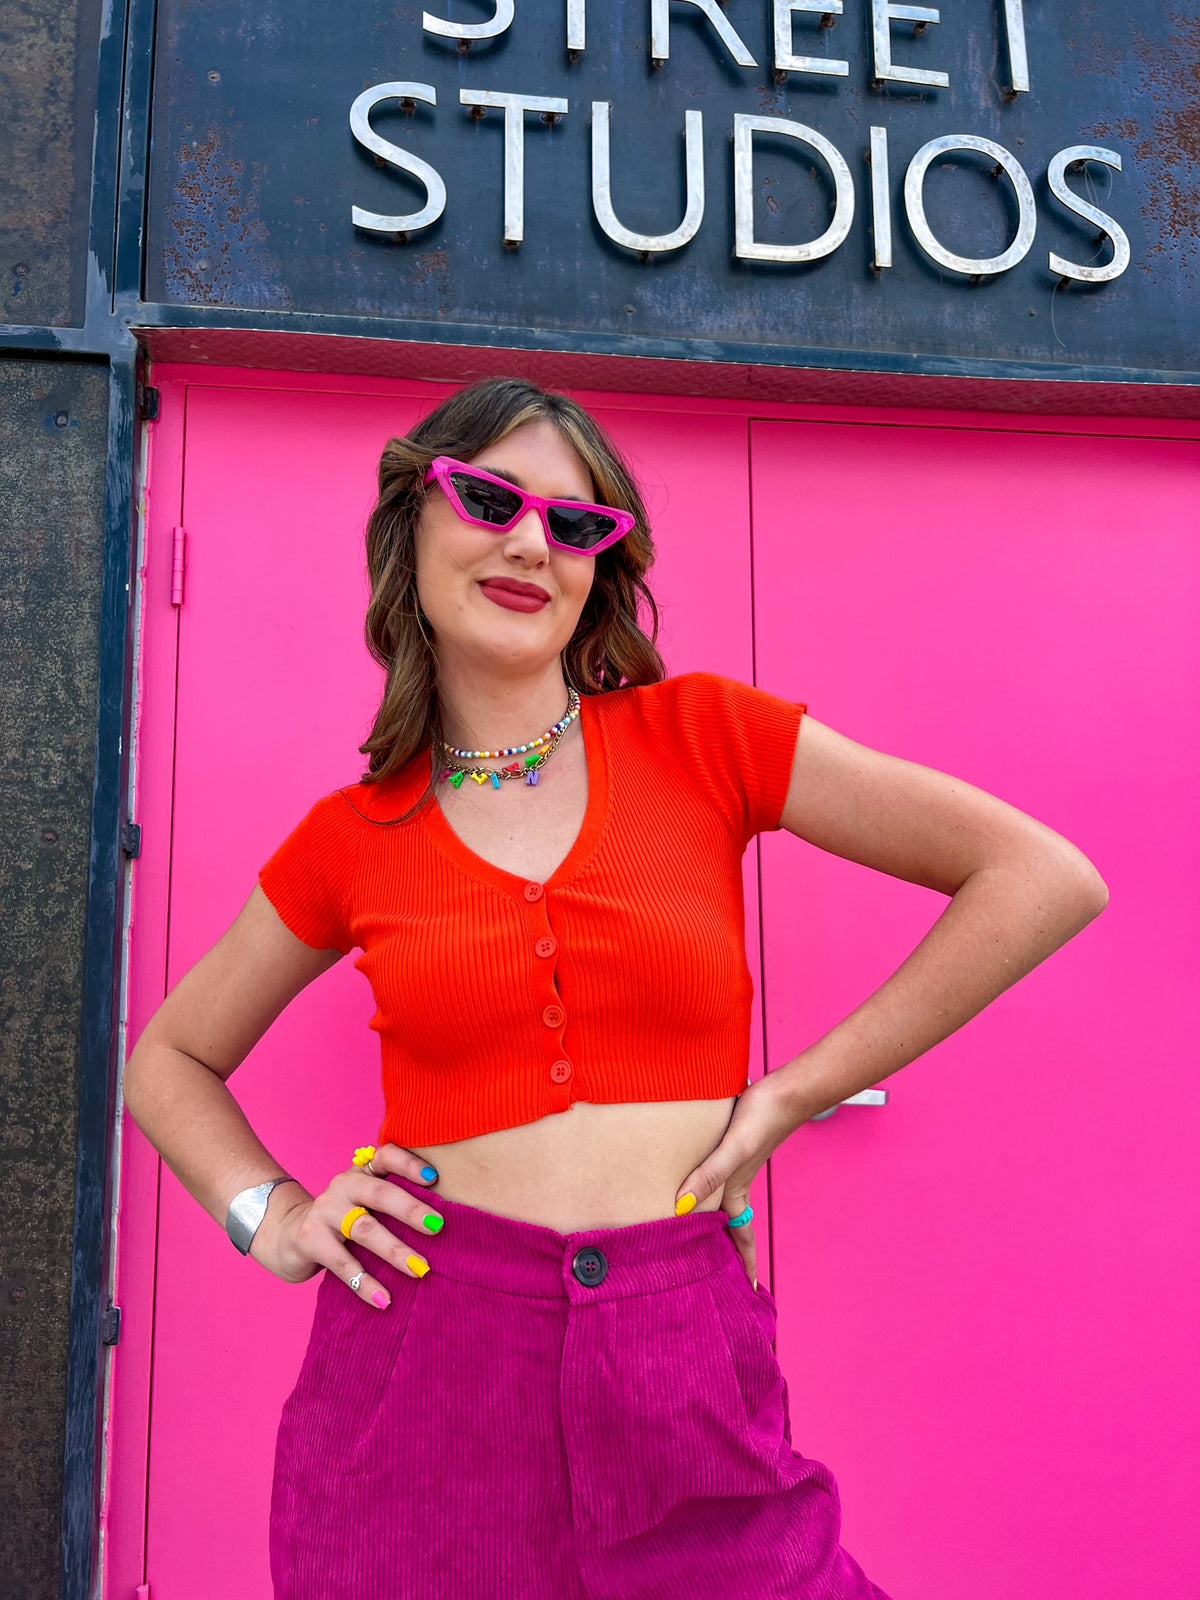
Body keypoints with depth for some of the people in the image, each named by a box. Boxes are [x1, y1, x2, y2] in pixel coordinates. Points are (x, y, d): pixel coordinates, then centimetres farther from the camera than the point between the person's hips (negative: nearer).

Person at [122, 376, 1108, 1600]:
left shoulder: (704, 737, -3)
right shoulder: (353, 837, 2)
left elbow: (1046, 878, -5)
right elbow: (170, 1060, 17)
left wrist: (792, 1095, -5)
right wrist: (270, 1217, -1)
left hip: (681, 1375, 0)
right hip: (422, 1352, 1)